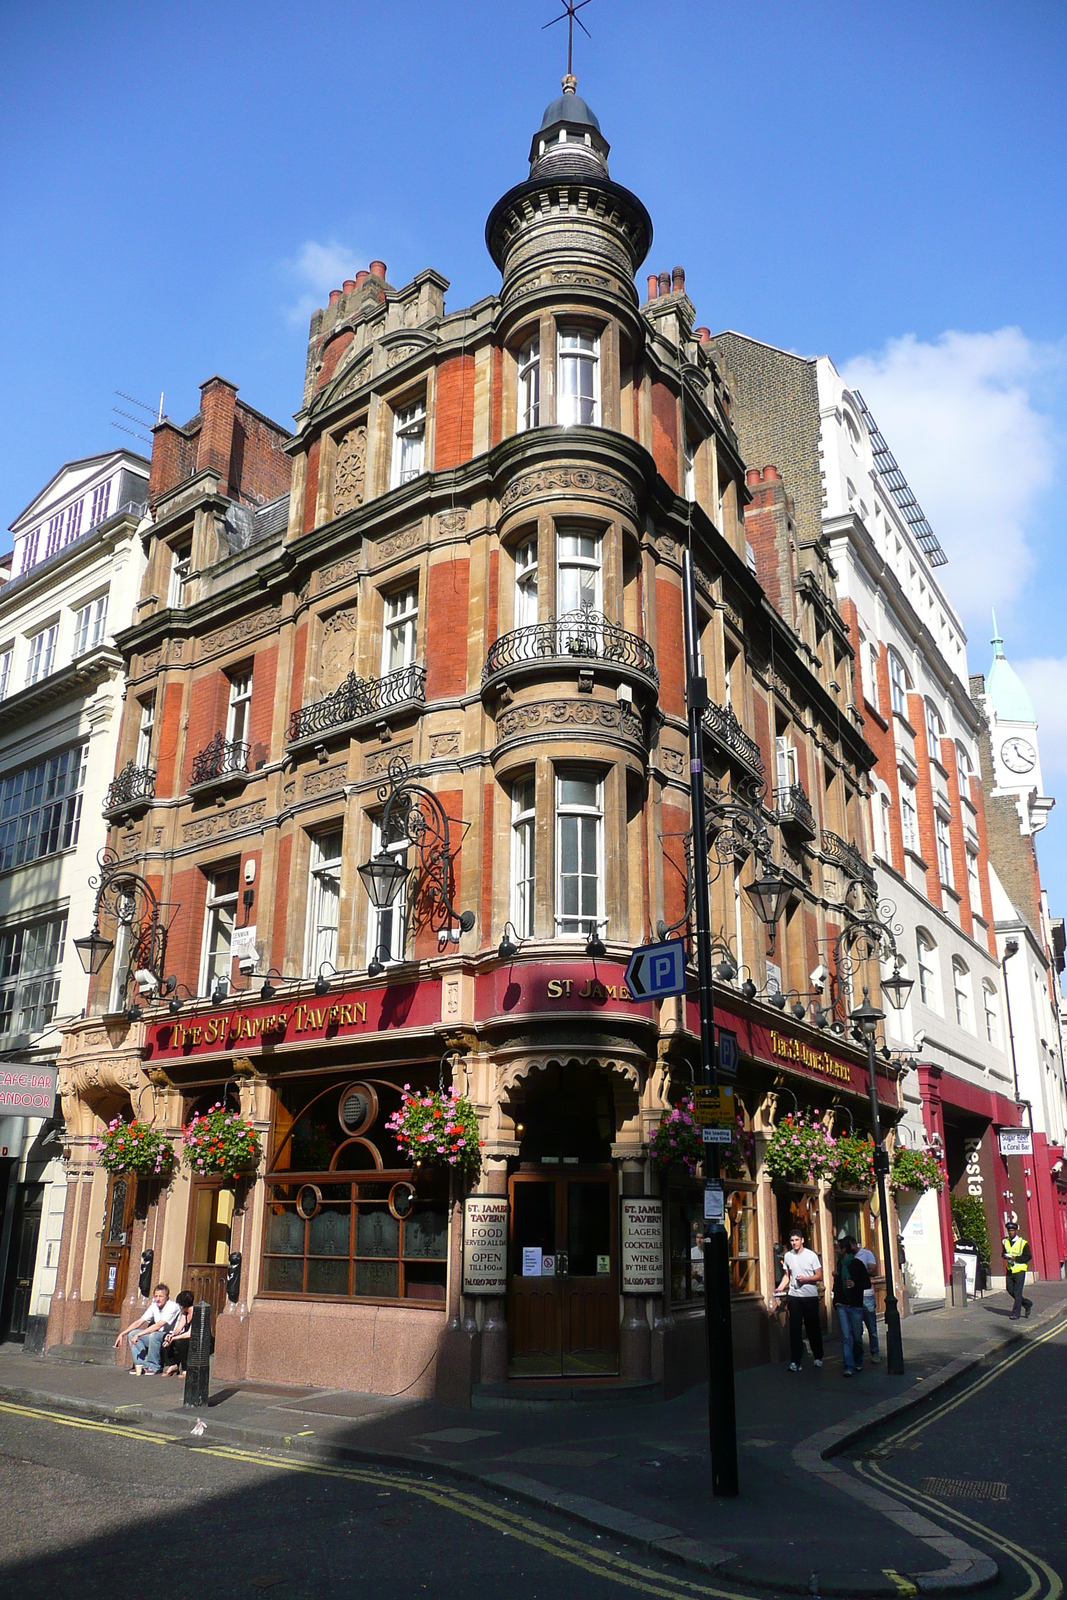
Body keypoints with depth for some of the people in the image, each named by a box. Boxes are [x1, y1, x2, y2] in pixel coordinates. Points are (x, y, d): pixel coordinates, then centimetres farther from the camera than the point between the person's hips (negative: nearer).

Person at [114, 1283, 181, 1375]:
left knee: (154, 1335, -37)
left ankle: (153, 1367, -18)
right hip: (158, 1337, 8)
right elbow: (139, 1322, 8)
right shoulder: (154, 1306, 6)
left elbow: (158, 1326, -26)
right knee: (132, 1333, -3)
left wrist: (138, 1335, -26)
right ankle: (141, 1365, -5)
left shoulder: (172, 1307, -18)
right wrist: (122, 1334, -3)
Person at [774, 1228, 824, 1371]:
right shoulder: (787, 1256, 4)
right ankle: (795, 1361, 3)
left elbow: (819, 1276, -4)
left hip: (811, 1296, -2)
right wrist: (779, 1288, -2)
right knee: (795, 1329, 0)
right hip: (794, 1296, 2)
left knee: (813, 1327, 8)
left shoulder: (811, 1255, -6)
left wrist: (805, 1279, -19)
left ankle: (818, 1357, 25)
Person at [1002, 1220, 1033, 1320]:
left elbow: (1028, 1256, -8)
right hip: (1010, 1269, 6)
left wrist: (1016, 1258, -20)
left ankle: (1016, 1313, 3)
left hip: (1019, 1270, -5)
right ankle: (1027, 1304, 27)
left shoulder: (1023, 1242, -7)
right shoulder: (1005, 1242, 9)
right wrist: (1005, 1256, -6)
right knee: (1010, 1289, 6)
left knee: (1017, 1292, -5)